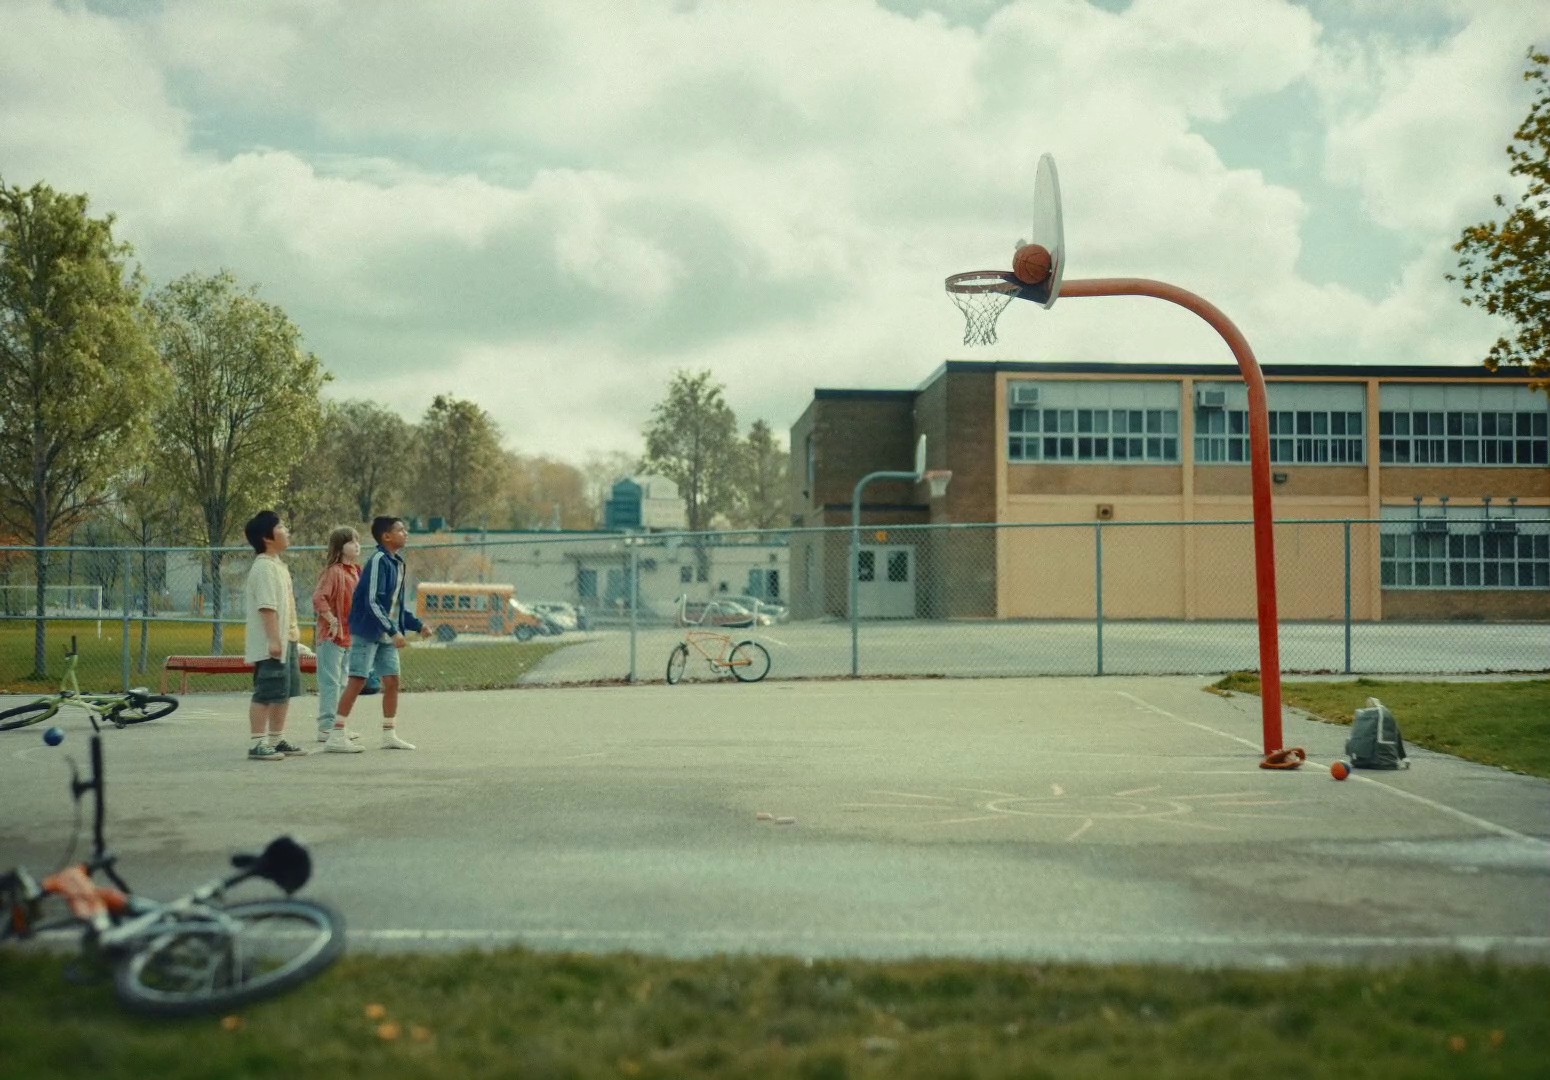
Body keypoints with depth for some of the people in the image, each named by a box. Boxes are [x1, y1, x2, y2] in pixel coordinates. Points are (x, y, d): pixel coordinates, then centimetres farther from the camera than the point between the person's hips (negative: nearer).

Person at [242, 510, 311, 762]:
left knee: (284, 692, 15)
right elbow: (267, 607, -22)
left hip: (286, 640, 10)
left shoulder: (278, 564, 18)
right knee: (266, 693, -8)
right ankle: (257, 744, -4)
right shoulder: (264, 567, -14)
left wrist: (294, 637, 24)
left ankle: (277, 740, 23)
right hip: (271, 644, -10)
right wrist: (273, 639, -27)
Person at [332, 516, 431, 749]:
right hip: (367, 632, -8)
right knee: (357, 681, -7)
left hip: (387, 636, 9)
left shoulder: (397, 563, 12)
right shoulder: (379, 561, -15)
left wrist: (418, 625, 13)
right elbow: (372, 602, -21)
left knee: (392, 682, 7)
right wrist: (393, 631, -25)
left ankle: (389, 735, 15)